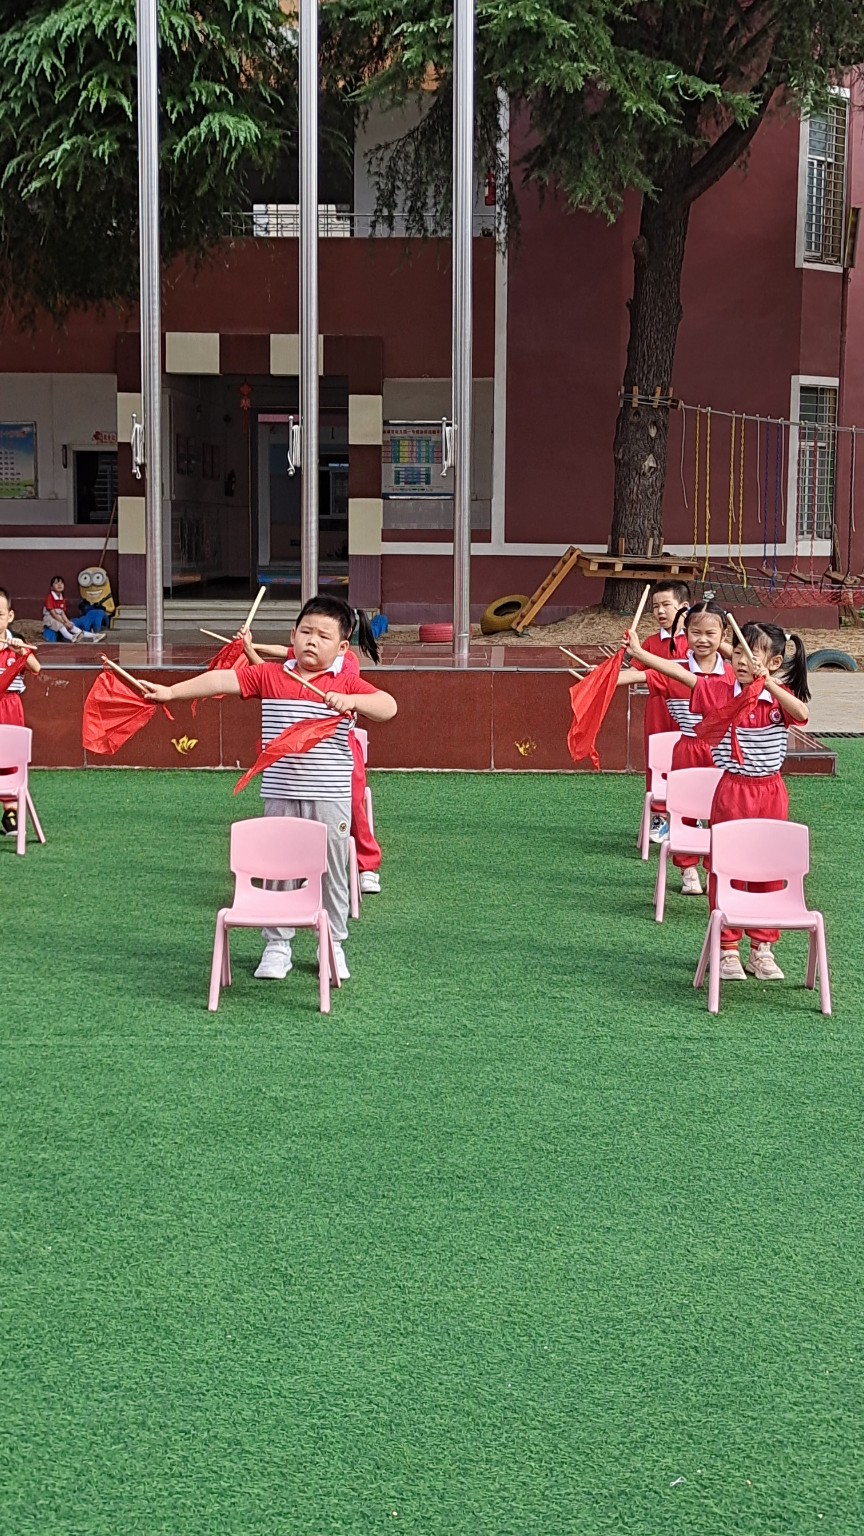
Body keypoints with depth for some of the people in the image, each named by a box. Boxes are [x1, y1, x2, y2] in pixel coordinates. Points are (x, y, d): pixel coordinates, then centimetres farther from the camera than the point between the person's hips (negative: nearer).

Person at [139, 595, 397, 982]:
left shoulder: (347, 683, -2)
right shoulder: (269, 676, 3)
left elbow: (388, 707, -13)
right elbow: (222, 680, -4)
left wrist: (350, 701, -28)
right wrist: (170, 691, -10)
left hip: (330, 797, -2)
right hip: (280, 795, 2)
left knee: (332, 872, 9)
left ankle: (334, 946, 23)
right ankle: (277, 946, 21)